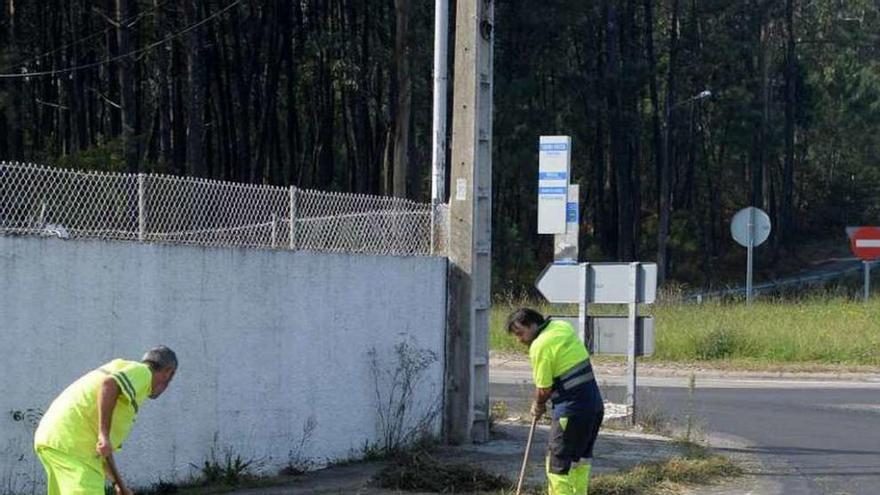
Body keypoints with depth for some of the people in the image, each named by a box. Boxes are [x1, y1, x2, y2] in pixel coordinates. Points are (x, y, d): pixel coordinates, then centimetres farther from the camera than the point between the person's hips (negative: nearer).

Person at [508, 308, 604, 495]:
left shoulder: (540, 346, -15)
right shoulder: (562, 326, 11)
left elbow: (544, 389, -11)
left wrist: (538, 405, 11)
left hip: (571, 410, -9)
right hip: (595, 403, 9)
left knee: (558, 462, -4)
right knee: (581, 457, 24)